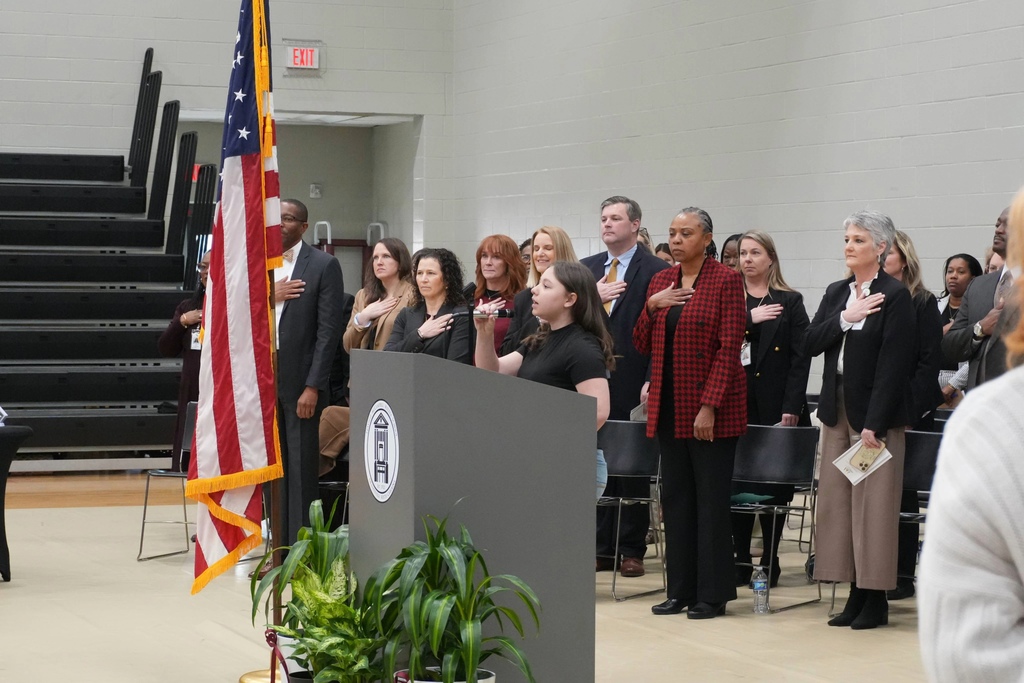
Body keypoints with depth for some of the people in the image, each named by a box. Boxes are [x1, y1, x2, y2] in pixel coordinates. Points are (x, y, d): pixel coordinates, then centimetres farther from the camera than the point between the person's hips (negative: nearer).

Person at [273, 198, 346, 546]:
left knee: (301, 472, -2)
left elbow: (329, 329, -8)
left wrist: (313, 387, -14)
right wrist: (269, 296, -10)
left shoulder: (324, 265, -3)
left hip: (300, 383, -4)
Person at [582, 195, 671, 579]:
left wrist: (652, 382, -15)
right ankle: (602, 547, 14)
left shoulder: (655, 271, -4)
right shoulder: (587, 269, 13)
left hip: (632, 385, -5)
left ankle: (632, 550, 7)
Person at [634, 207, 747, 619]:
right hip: (669, 408, 6)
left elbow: (729, 348, -12)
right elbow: (642, 346, 11)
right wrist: (651, 307, -7)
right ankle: (681, 590, 16)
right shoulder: (660, 281, 11)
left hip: (711, 410, -6)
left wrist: (709, 406, -18)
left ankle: (712, 594, 5)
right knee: (676, 498, 9)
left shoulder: (726, 281, -7)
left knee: (711, 500, -1)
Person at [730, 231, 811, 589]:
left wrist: (792, 407, -9)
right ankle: (740, 560, 8)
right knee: (736, 483, 1)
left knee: (774, 485, 1)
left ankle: (770, 561, 9)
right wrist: (748, 319, -15)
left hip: (776, 407, -1)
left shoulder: (790, 302, 5)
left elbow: (801, 358, -1)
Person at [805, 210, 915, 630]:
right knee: (837, 501, 7)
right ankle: (855, 593, 14)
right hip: (837, 411, 7)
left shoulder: (896, 296, -8)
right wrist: (845, 319, -12)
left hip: (875, 413, -7)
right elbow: (810, 344, 4)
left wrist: (875, 423, -18)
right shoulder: (835, 293, 13)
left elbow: (894, 363, -14)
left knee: (873, 505, -3)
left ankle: (876, 599, 5)